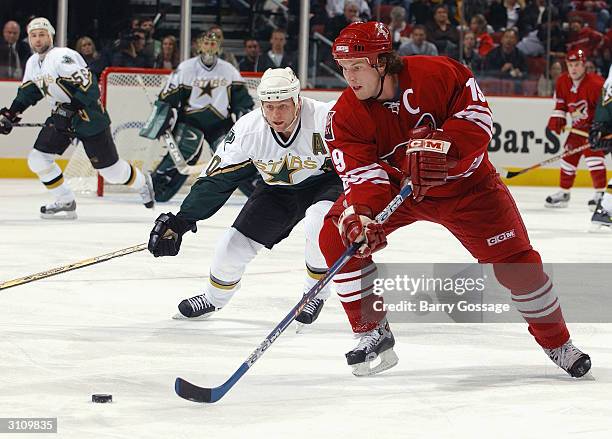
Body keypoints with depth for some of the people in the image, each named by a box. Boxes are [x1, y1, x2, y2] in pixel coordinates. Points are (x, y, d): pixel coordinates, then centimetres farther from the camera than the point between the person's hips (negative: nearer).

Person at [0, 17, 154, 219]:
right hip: (61, 115, 8)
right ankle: (65, 203, 8)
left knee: (111, 170, -1)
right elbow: (29, 91, 20)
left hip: (89, 115, -8)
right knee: (37, 159, -5)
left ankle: (142, 183, 30)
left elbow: (86, 83, -29)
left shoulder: (62, 56, -23)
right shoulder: (33, 63, 6)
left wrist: (75, 110, -34)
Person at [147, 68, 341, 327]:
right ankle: (213, 298, 29)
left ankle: (315, 292, -9)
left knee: (319, 222, -36)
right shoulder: (249, 129, -21)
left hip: (326, 182, -4)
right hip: (279, 189, 4)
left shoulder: (325, 119, -33)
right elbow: (216, 179, -14)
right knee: (235, 243, -4)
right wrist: (181, 221, -18)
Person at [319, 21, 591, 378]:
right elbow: (361, 171, -26)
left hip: (464, 184, -2)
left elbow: (477, 117, -24)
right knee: (337, 237, -17)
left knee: (515, 260, -8)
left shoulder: (436, 74, -26)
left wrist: (438, 146, -41)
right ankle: (373, 332, -4)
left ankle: (558, 343, 15)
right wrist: (360, 215, -47)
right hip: (395, 186, 2)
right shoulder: (345, 116, -19)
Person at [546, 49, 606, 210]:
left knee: (592, 153, -23)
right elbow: (560, 104, 11)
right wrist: (556, 121, -2)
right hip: (578, 127, 7)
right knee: (569, 154, 10)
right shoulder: (562, 82, -4)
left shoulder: (595, 83, -25)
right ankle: (564, 193, 25)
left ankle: (600, 192, -20)